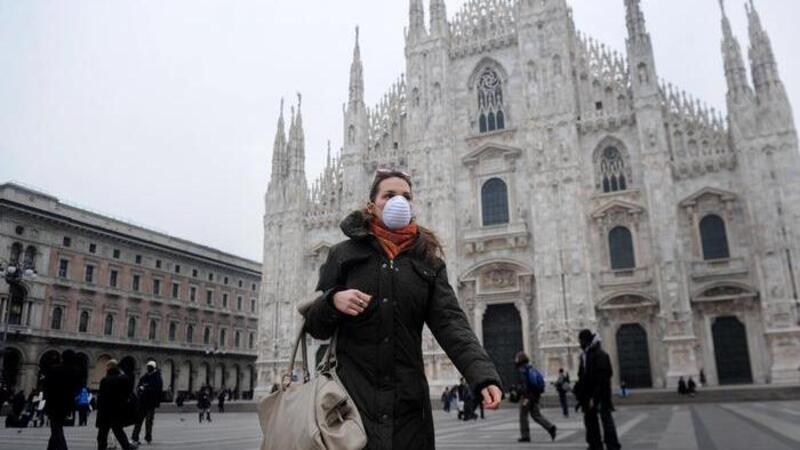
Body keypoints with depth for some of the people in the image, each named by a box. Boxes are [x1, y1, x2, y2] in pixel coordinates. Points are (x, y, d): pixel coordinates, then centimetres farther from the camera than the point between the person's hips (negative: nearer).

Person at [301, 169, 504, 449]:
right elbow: (315, 326, 6)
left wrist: (484, 376, -21)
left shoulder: (428, 261, 8)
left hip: (408, 399, 2)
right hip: (353, 394, -1)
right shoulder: (344, 254, 4)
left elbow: (451, 323, -5)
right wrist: (333, 301, -17)